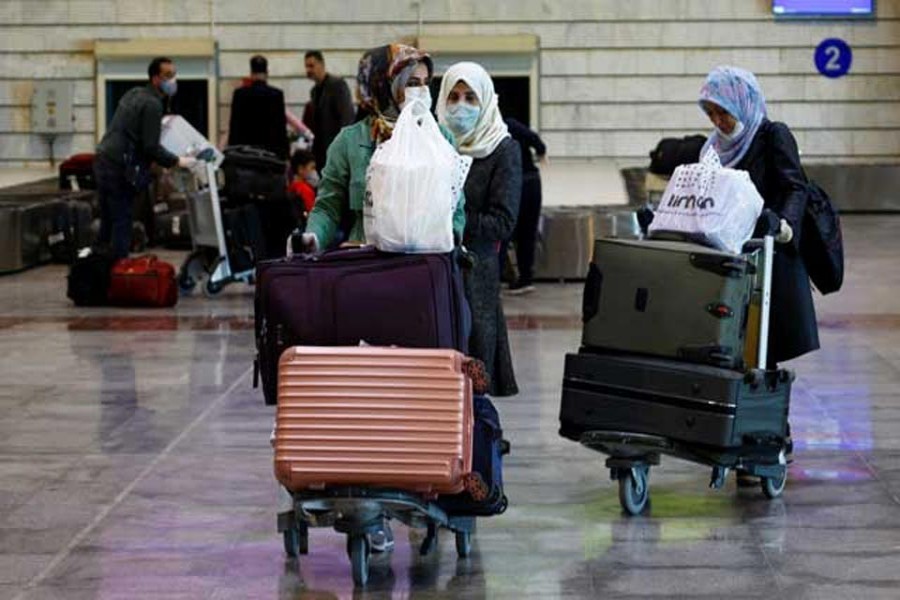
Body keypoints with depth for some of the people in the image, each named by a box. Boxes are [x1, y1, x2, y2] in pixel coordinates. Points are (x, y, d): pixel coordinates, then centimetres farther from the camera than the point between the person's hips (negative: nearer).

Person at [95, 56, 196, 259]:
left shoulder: (133, 94, 16)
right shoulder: (152, 105, -12)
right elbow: (151, 147, -16)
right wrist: (177, 162, -5)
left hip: (103, 161, 9)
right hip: (119, 168, -9)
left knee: (107, 224, 15)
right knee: (121, 225, -5)